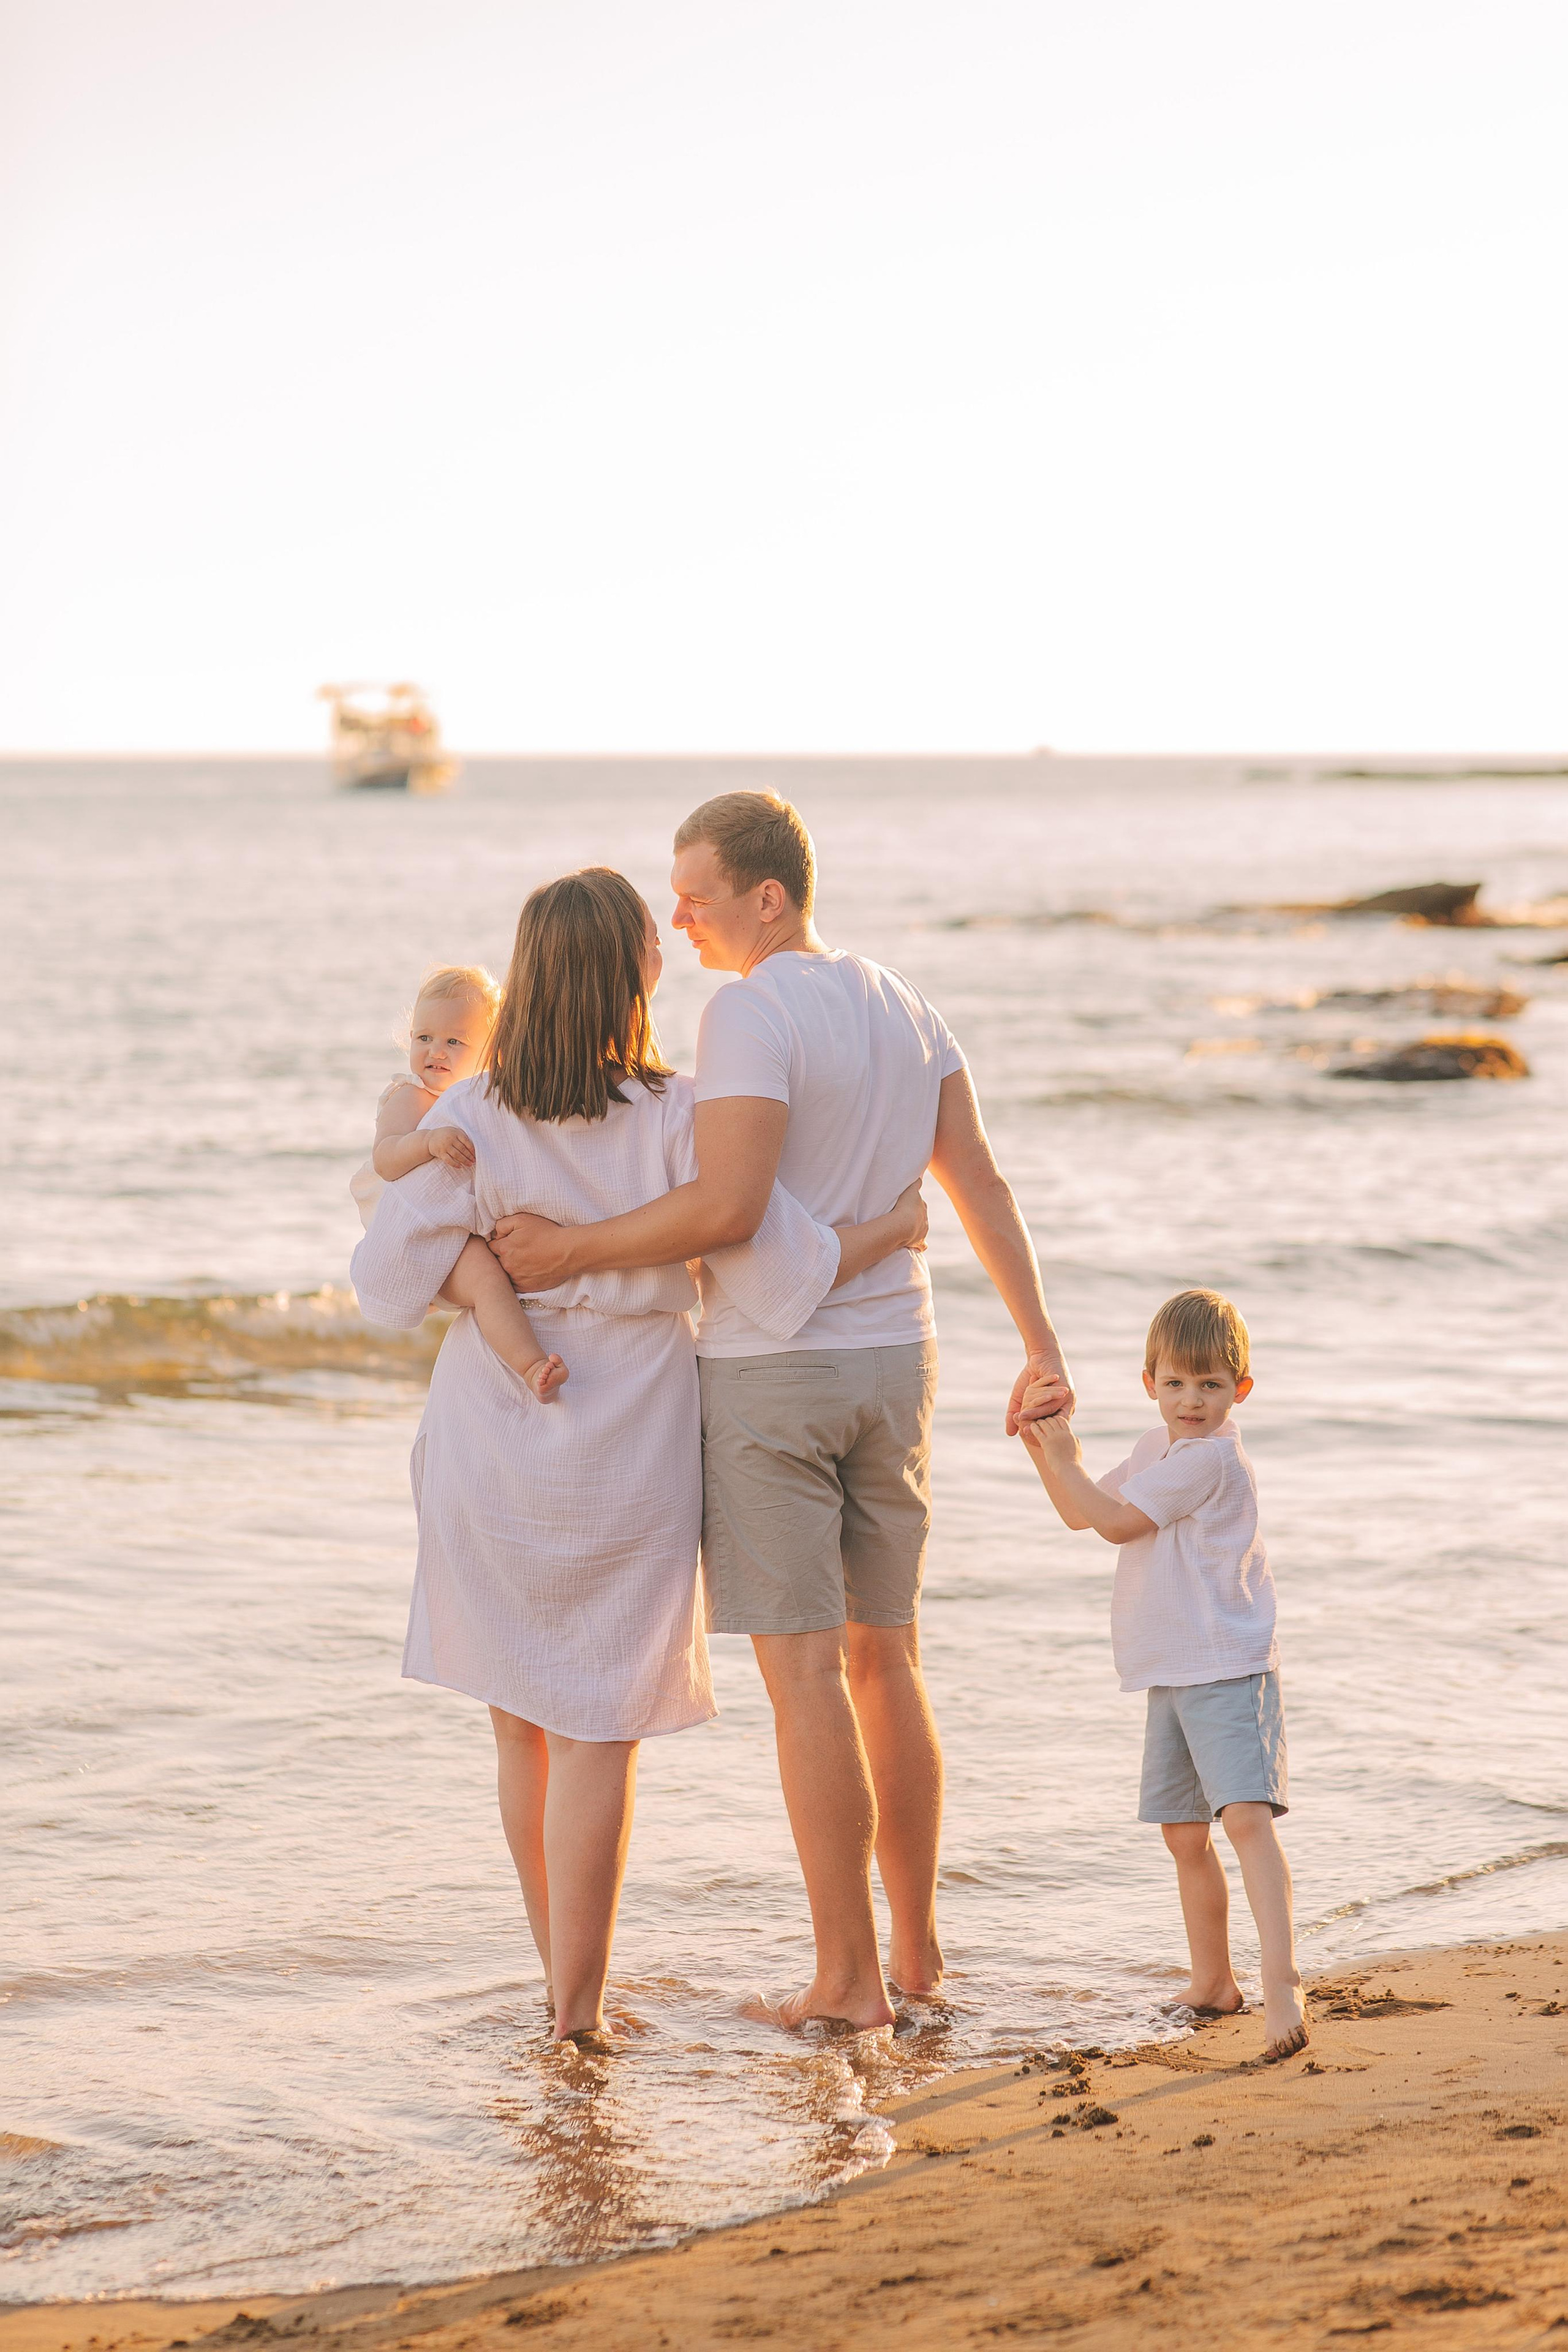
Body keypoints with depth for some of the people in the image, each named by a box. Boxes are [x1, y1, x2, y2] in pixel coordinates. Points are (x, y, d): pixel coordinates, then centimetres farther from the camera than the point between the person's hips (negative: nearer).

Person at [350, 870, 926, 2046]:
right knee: (597, 1728, 6)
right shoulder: (678, 1120, -15)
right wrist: (897, 1228, 2)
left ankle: (566, 1977, 27)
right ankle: (580, 2004, 8)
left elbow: (391, 1280, -12)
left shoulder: (472, 1117, -10)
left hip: (490, 1452, 2)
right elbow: (780, 1273, -16)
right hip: (626, 1460, -2)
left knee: (522, 1722, 17)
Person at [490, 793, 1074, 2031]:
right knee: (886, 1659, 16)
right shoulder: (903, 1006, 9)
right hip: (893, 1364, 7)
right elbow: (982, 1186, 7)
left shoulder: (752, 1014, -16)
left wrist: (570, 1252, -17)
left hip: (766, 1373, -7)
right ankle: (915, 1945, 21)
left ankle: (848, 1977, 1)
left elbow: (727, 1206, -26)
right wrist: (1043, 1350, 7)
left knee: (805, 1672, -2)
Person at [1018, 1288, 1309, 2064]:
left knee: (1247, 1817, -22)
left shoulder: (1212, 1458, -14)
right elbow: (1084, 1512, 25)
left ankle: (1282, 1982, -31)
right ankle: (1212, 1983, 28)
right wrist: (1048, 1451, 9)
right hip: (1171, 1678, 9)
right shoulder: (1157, 1448, 15)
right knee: (1185, 1837, 15)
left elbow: (1116, 1521, -15)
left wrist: (1063, 1456, -5)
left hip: (1228, 1671, -9)